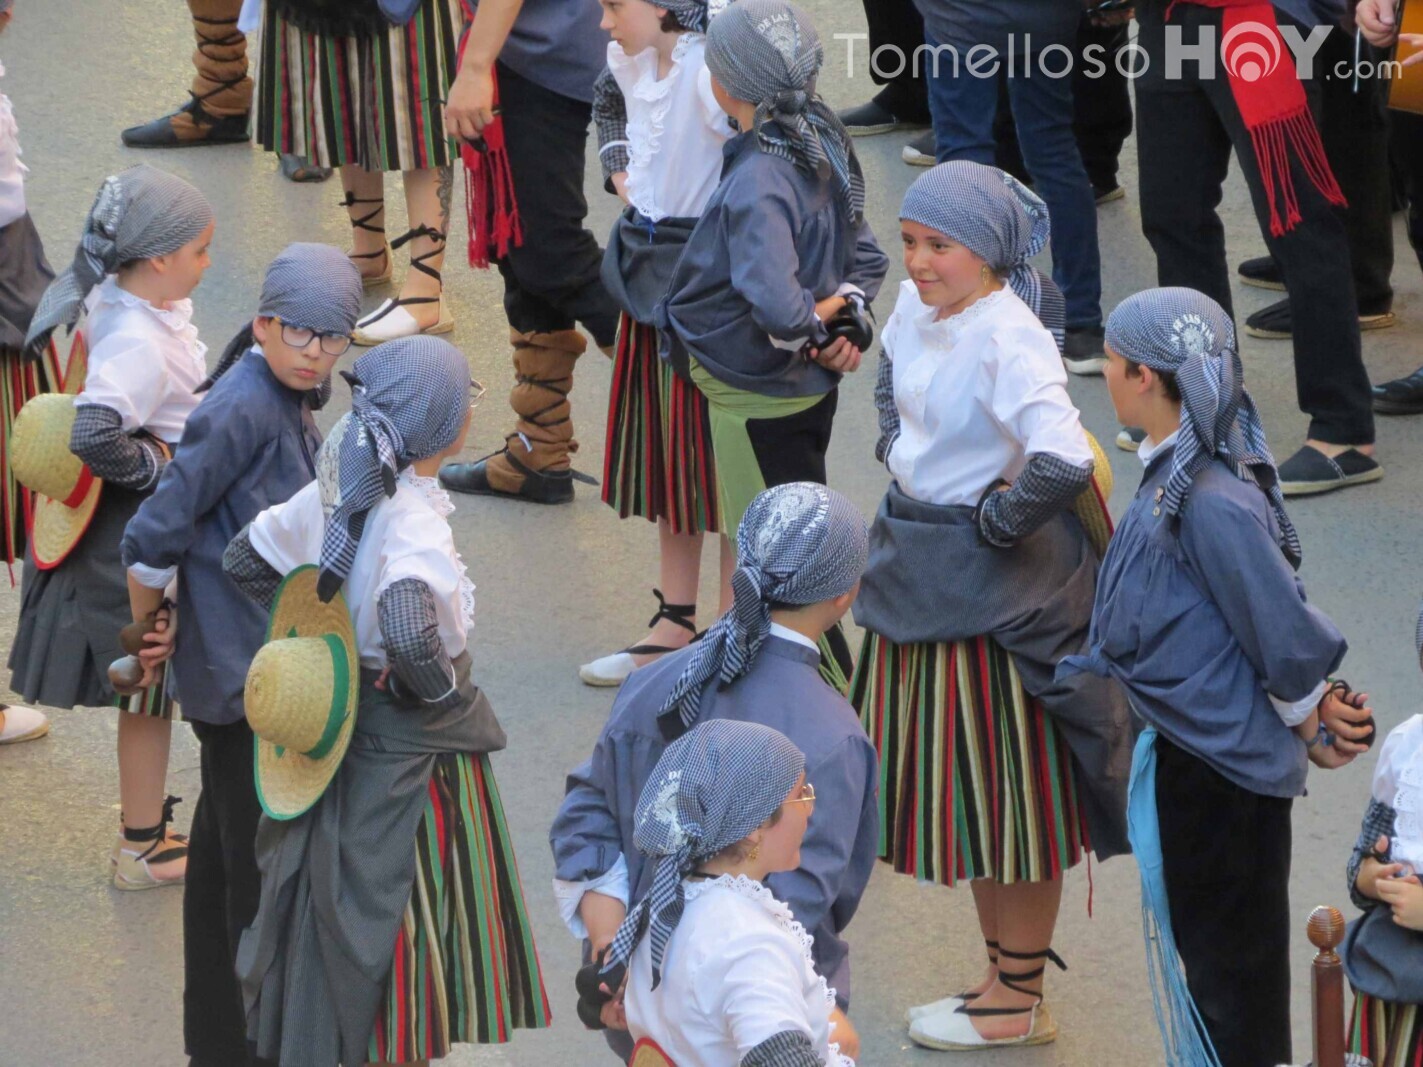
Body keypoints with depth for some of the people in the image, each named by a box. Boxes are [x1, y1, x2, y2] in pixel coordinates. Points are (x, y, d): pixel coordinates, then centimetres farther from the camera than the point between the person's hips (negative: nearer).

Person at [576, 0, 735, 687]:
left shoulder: (710, 73, -25)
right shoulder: (631, 61, 3)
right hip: (649, 266, 9)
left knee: (720, 456, 1)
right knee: (663, 449, 17)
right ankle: (675, 625, 29)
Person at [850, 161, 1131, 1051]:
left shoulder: (1011, 337, -25)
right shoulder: (917, 308, 1)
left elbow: (1065, 462, -38)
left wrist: (998, 521, -22)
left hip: (993, 580, -9)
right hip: (920, 570, 9)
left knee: (1007, 787, 3)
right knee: (956, 779, 17)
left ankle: (1020, 1002, 15)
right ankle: (1005, 974, 31)